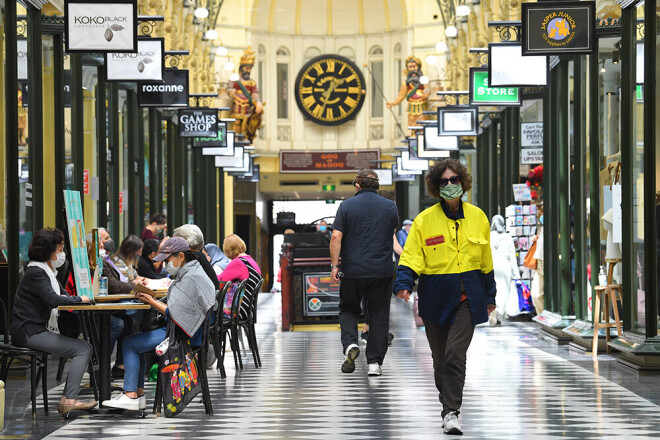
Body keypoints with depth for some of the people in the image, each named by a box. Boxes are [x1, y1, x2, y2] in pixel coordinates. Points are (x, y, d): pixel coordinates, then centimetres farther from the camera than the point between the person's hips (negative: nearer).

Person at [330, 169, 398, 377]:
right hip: (382, 271, 1)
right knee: (379, 315, 7)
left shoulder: (347, 206, -3)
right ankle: (375, 362, 4)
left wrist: (334, 265, -7)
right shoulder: (390, 206, 5)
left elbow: (336, 237, -11)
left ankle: (350, 344, -9)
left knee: (348, 309, 15)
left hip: (353, 270, -1)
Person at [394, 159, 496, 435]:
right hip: (436, 296, 0)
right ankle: (449, 402, 31)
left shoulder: (477, 217, 6)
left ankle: (451, 412, -13)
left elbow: (486, 262, 15)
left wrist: (489, 296, 19)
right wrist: (403, 284, -22)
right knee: (440, 358, 8)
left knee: (455, 354, -15)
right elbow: (411, 258, -4)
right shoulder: (425, 220, -1)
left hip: (467, 297, 0)